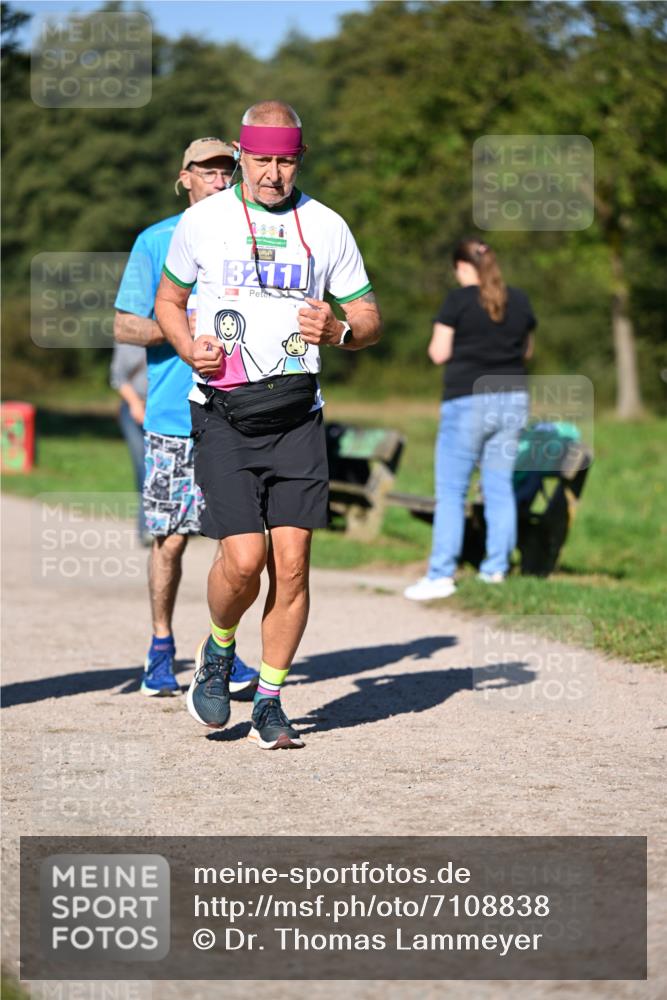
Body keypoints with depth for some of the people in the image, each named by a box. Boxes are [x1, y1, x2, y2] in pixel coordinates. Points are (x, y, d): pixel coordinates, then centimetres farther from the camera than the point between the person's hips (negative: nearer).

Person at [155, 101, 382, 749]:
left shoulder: (326, 228, 7)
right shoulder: (203, 221, 4)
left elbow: (369, 321, 13)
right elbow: (168, 300, 17)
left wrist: (337, 331, -11)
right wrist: (191, 349, -3)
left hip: (296, 414, 2)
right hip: (222, 413, -2)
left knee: (291, 563, -4)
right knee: (244, 559, -13)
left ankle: (269, 702, 11)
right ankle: (218, 651, 19)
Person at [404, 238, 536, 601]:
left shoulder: (458, 301, -9)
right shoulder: (519, 301, 7)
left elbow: (439, 354, -7)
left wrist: (436, 341, 11)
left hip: (468, 402, -5)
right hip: (512, 400, 5)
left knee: (451, 491, -2)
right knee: (500, 486, 10)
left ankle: (441, 574, -5)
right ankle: (496, 568, 12)